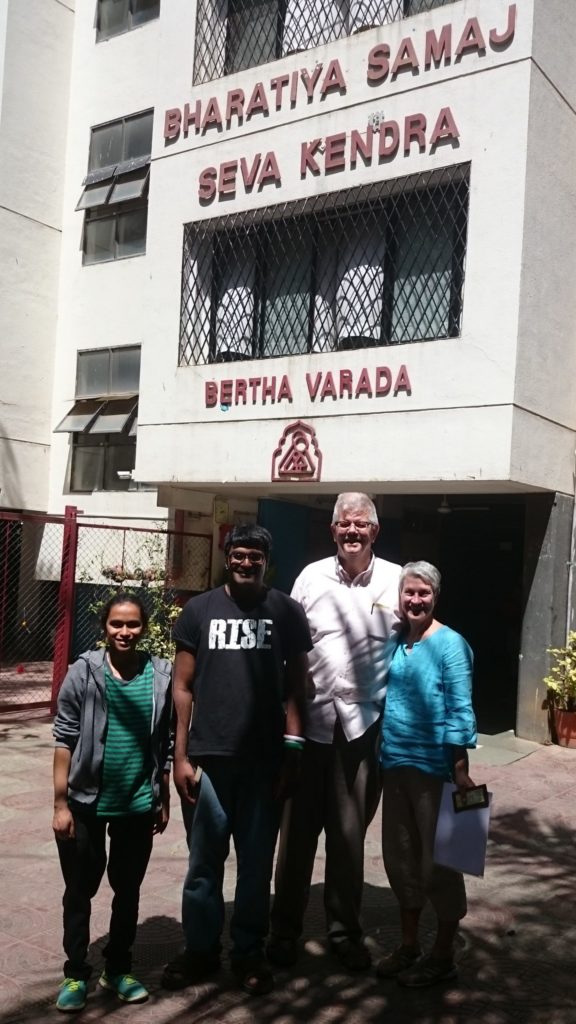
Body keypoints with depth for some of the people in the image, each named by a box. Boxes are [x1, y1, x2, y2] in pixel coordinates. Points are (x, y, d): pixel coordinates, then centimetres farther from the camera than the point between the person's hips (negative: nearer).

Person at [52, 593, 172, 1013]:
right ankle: (76, 973, 29)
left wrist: (164, 800, 6)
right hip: (87, 802, -1)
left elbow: (166, 745, 3)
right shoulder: (84, 672, -8)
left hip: (138, 805, 2)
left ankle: (118, 968, 34)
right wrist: (61, 803, -8)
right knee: (80, 890, 12)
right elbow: (65, 741, -7)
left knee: (128, 890, 16)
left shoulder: (162, 675, -4)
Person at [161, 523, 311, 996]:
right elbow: (183, 686, 3)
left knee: (256, 862, 11)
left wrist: (293, 750, -2)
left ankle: (249, 953, 28)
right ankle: (200, 949, 28)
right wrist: (181, 755, 0)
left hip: (264, 760, 0)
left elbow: (296, 685, 3)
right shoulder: (200, 610, 3)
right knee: (204, 861, 11)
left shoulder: (286, 612, 1)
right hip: (208, 757, 1)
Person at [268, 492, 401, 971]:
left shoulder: (396, 580, 0)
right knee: (297, 829, 10)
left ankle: (345, 930, 29)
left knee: (349, 834, 12)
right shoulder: (311, 576, 2)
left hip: (365, 723, 0)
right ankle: (285, 929, 26)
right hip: (311, 719, 1)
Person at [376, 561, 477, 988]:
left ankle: (443, 956, 22)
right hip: (396, 763, 7)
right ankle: (409, 947, 32)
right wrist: (383, 754, 10)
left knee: (438, 860, 6)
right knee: (401, 856, 16)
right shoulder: (394, 641, 8)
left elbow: (460, 710, -12)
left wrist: (461, 769, -16)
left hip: (434, 766, -6)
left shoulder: (450, 644, -10)